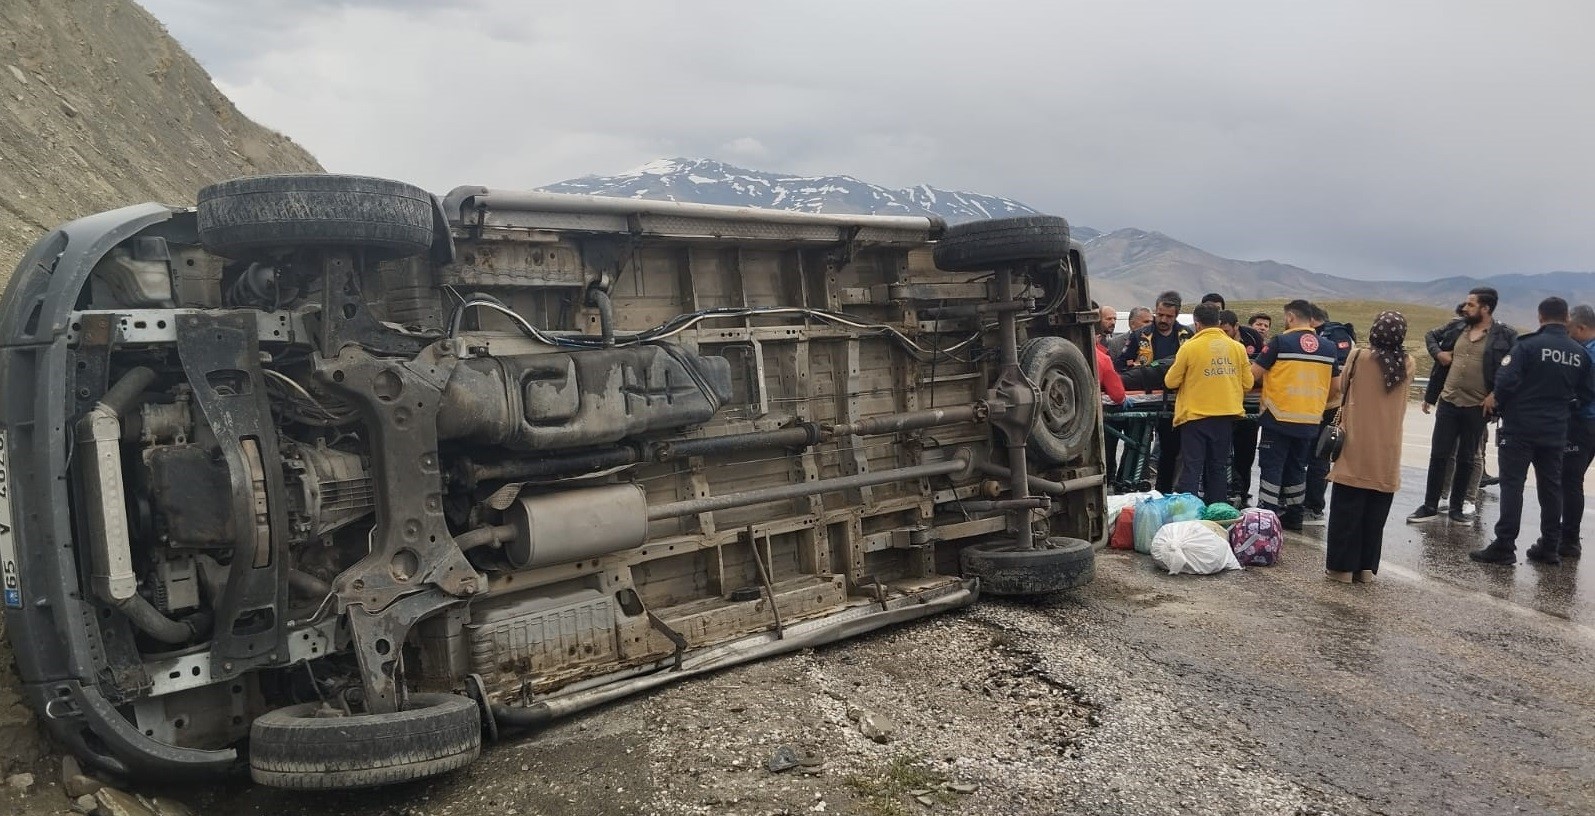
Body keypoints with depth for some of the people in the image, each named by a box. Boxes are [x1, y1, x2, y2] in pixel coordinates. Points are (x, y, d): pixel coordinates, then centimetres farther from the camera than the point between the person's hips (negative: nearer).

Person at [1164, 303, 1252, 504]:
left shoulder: (1189, 347, -11)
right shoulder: (1237, 347, 1)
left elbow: (1171, 382, -5)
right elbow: (1247, 384, 6)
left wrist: (1174, 367, 16)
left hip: (1195, 415, -4)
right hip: (1225, 414, 4)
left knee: (1192, 467, 0)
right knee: (1218, 467, 13)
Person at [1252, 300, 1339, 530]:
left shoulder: (1280, 342, -10)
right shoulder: (1327, 348, 6)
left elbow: (1253, 374, -10)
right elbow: (1335, 386, 12)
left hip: (1278, 418, -5)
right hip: (1310, 422, 5)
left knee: (1271, 468, 0)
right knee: (1297, 468, 16)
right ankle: (1293, 516, 21)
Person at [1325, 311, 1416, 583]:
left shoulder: (1359, 357, -9)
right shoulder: (1408, 364, -1)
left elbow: (1342, 387, 5)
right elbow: (1400, 400, 14)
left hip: (1356, 449, -3)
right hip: (1387, 452, 3)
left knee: (1347, 511, 4)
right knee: (1375, 515, 10)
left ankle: (1342, 565, 6)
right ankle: (1367, 567, 15)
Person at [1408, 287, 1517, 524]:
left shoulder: (1504, 335, -7)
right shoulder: (1459, 330, 7)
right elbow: (1440, 349, 26)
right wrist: (1440, 355, 9)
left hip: (1476, 407, -4)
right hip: (1447, 402, 4)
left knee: (1466, 459, 8)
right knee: (1438, 455, 3)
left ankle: (1457, 507, 19)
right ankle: (1430, 506, 10)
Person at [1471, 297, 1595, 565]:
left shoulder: (1528, 345, -12)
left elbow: (1507, 380, -20)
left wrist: (1496, 399, -1)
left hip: (1520, 427, -5)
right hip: (1555, 431, 5)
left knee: (1512, 485, -3)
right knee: (1551, 487, 13)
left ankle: (1504, 547, -4)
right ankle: (1549, 547, 19)